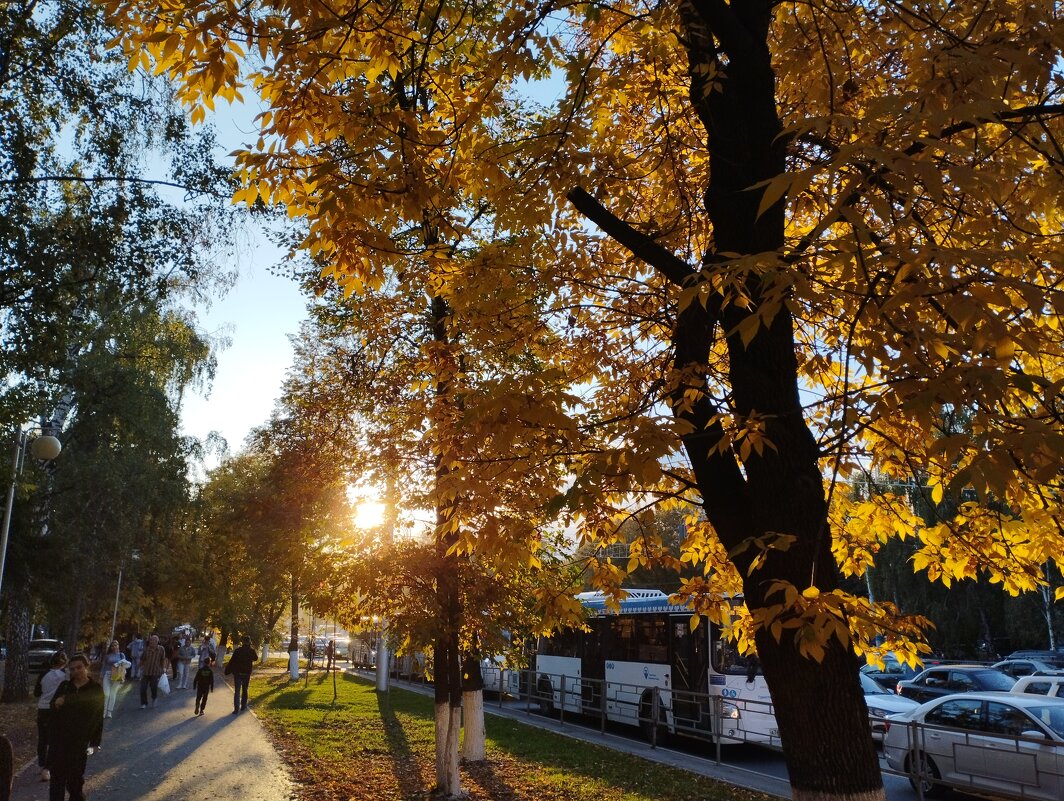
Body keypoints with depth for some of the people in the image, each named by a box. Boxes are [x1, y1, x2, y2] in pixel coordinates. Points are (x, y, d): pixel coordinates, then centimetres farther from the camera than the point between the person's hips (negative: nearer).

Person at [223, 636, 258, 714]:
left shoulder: (238, 650, -9)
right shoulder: (251, 651, -5)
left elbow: (231, 661, -11)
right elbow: (256, 658, 14)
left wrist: (227, 671, -5)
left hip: (237, 673, -2)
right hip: (247, 673, 2)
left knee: (237, 691, 0)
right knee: (245, 690, 19)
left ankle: (237, 708, -9)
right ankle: (243, 705, 26)